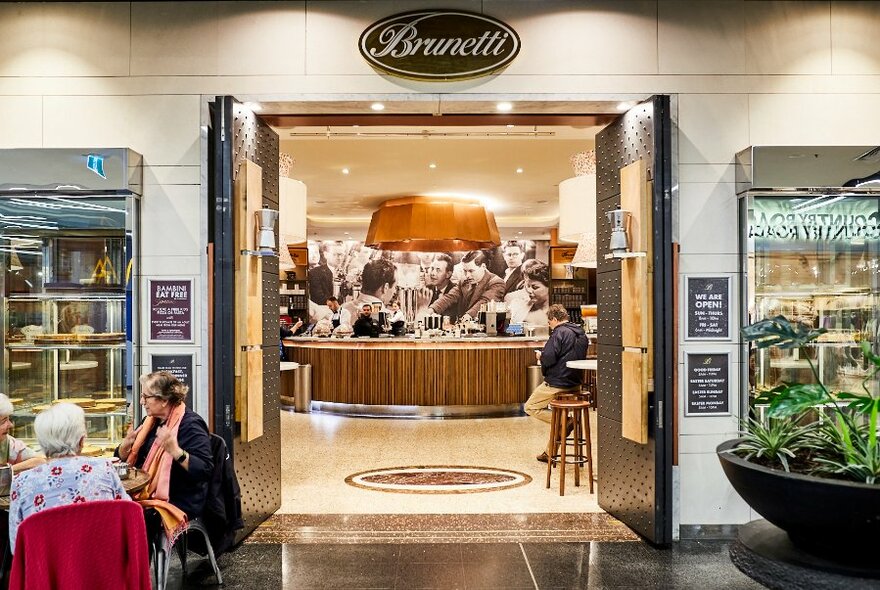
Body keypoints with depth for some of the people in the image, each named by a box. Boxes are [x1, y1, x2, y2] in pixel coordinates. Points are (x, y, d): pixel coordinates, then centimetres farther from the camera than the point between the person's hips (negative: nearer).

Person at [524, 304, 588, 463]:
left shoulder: (559, 333, -16)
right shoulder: (581, 333, 11)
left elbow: (548, 359, -23)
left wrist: (540, 356, 0)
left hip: (556, 383, -9)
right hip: (574, 383, 9)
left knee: (530, 407, 6)